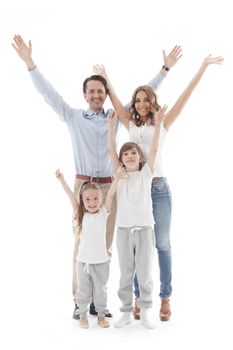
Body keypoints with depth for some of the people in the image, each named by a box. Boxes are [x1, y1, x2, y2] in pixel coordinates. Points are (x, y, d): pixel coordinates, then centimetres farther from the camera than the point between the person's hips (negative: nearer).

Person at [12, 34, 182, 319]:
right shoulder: (73, 117, 5)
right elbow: (48, 93, 1)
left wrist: (165, 69, 16)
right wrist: (29, 62, -6)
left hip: (110, 187, 3)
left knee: (105, 245, 5)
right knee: (82, 244, -2)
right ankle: (79, 301, 5)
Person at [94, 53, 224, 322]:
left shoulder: (163, 124, 5)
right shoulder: (131, 125, 11)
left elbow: (185, 95, 2)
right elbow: (114, 100, 15)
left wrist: (204, 66, 0)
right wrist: (104, 77, 19)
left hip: (159, 188, -2)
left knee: (162, 244, 4)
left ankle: (165, 299, 11)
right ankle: (139, 298, 14)